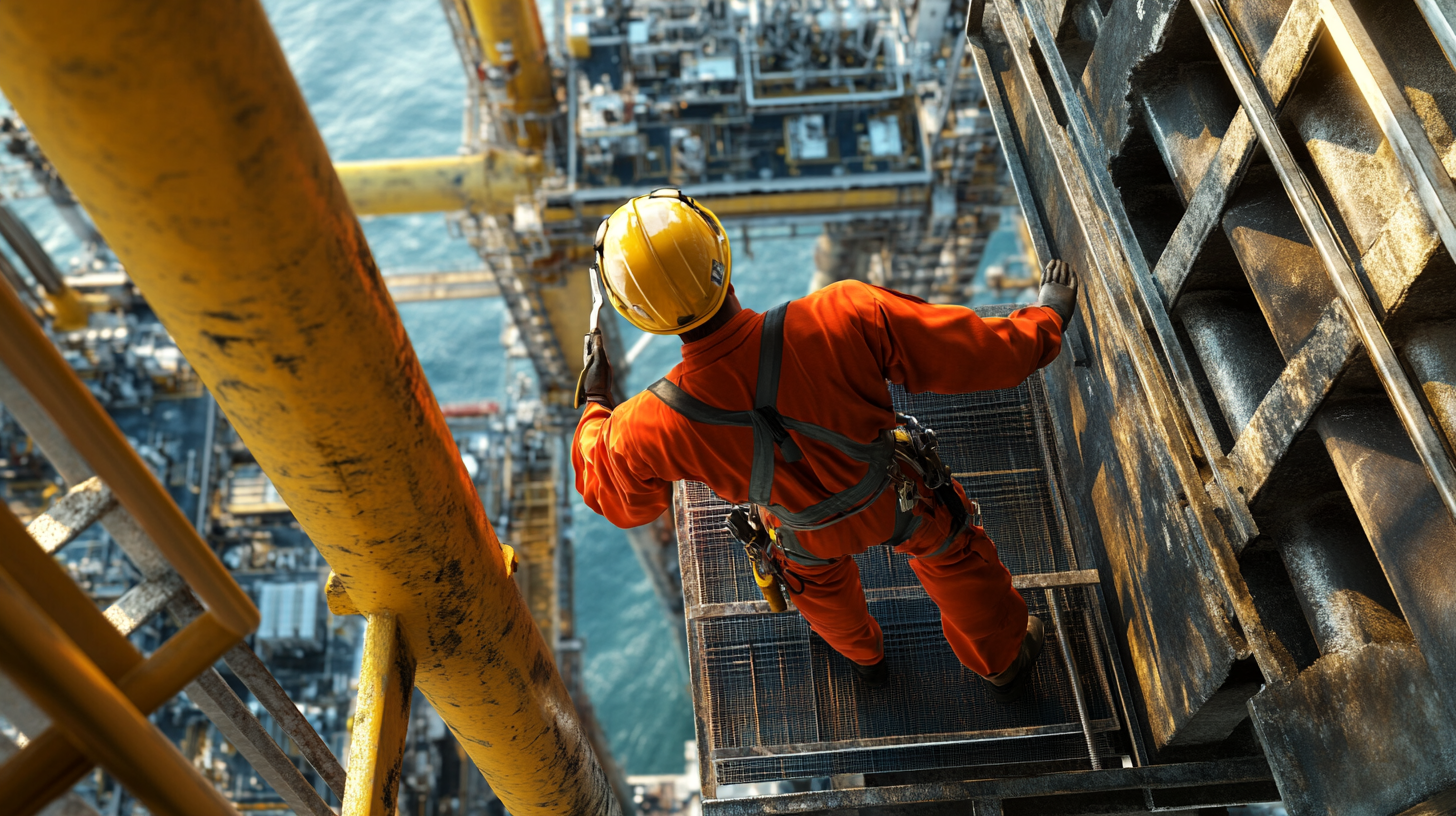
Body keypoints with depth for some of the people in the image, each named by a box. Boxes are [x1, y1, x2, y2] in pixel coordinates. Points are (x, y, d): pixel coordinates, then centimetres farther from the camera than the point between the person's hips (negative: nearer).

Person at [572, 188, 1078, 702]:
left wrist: (595, 404, 5)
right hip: (899, 499, 0)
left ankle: (864, 656, 71)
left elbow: (617, 500, -11)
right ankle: (1004, 662, 62)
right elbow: (988, 352, -29)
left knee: (823, 587, 38)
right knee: (953, 561, 33)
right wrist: (1048, 315, -6)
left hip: (810, 538, 1)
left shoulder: (648, 432, -36)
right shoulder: (844, 318, -43)